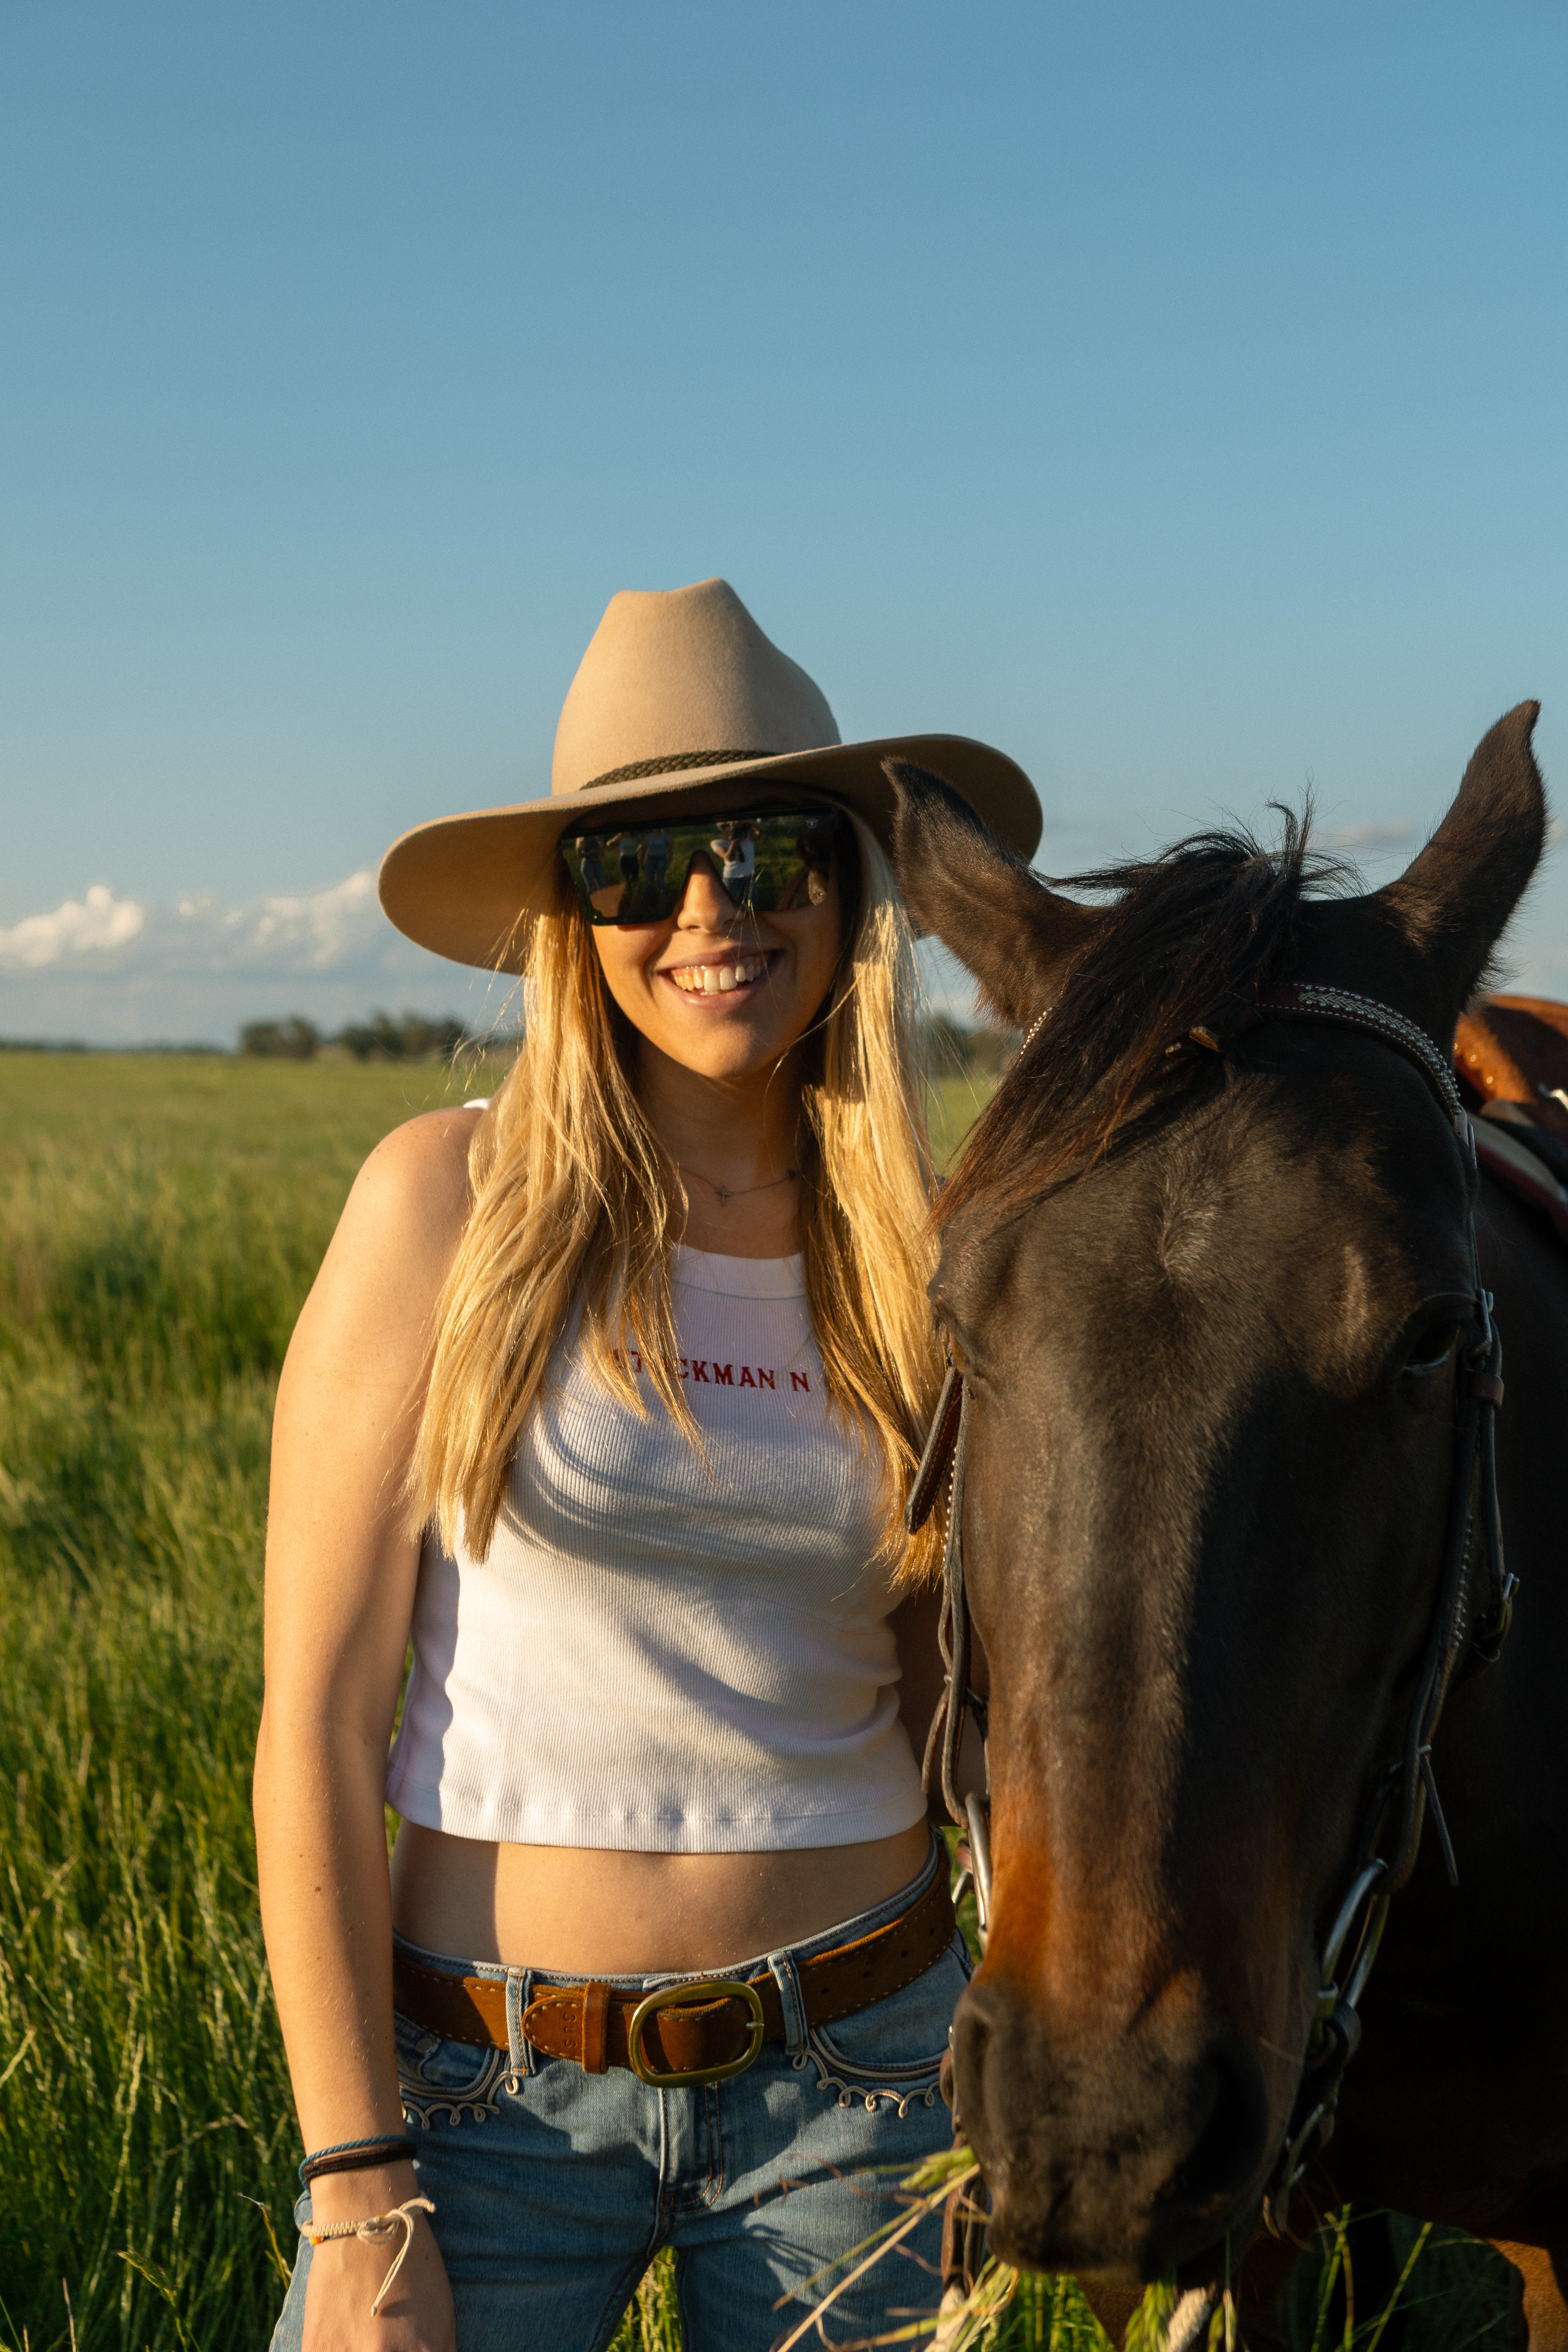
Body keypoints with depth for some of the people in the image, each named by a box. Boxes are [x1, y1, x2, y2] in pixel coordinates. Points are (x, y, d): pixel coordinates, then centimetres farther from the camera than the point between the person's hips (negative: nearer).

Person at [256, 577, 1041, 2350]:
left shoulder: (927, 1252, 1)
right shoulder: (449, 1201, -8)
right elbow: (316, 1724, -9)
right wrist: (359, 2201, -12)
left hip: (853, 2090, 2)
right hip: (488, 2088, -2)